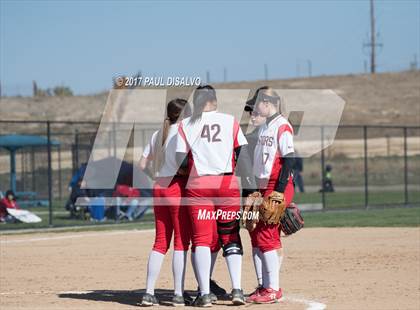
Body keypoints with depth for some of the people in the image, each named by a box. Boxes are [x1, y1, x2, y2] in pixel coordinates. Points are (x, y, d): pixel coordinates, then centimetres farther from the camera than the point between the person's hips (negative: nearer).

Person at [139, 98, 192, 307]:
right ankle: (178, 294, -4)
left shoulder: (158, 135, 16)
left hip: (159, 188, 7)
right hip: (177, 187, -7)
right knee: (181, 242, -3)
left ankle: (149, 293, 4)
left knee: (161, 242, 10)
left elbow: (142, 164, 17)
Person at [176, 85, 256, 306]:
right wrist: (251, 185, 4)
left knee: (201, 239, 2)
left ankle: (204, 294, -3)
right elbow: (244, 154, 1)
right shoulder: (230, 121, 5)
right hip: (227, 184, 1)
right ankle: (237, 290, 2)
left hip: (198, 186, -1)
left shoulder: (186, 125, 2)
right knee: (230, 237, 10)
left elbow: (180, 160, -3)